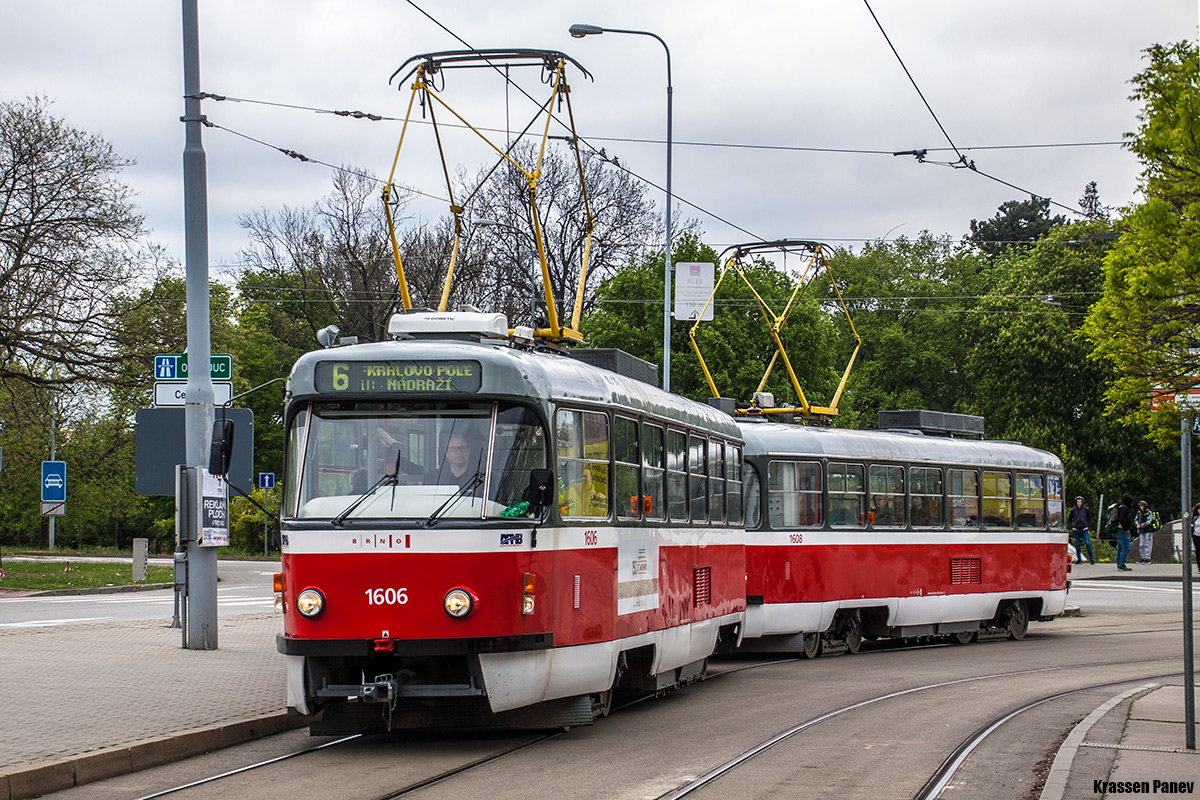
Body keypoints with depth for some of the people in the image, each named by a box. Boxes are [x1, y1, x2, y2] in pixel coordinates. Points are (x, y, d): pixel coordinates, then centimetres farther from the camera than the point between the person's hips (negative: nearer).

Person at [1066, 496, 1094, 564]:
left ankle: (1091, 559, -4)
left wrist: (1088, 526, 0)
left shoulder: (1086, 509, 3)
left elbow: (1089, 519, 13)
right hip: (1076, 529, 1)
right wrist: (1072, 527, 0)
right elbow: (1069, 520, 12)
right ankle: (1079, 559, 14)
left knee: (1087, 543, -10)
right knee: (1077, 545, 3)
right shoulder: (1073, 510, 4)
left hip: (1084, 529, -1)